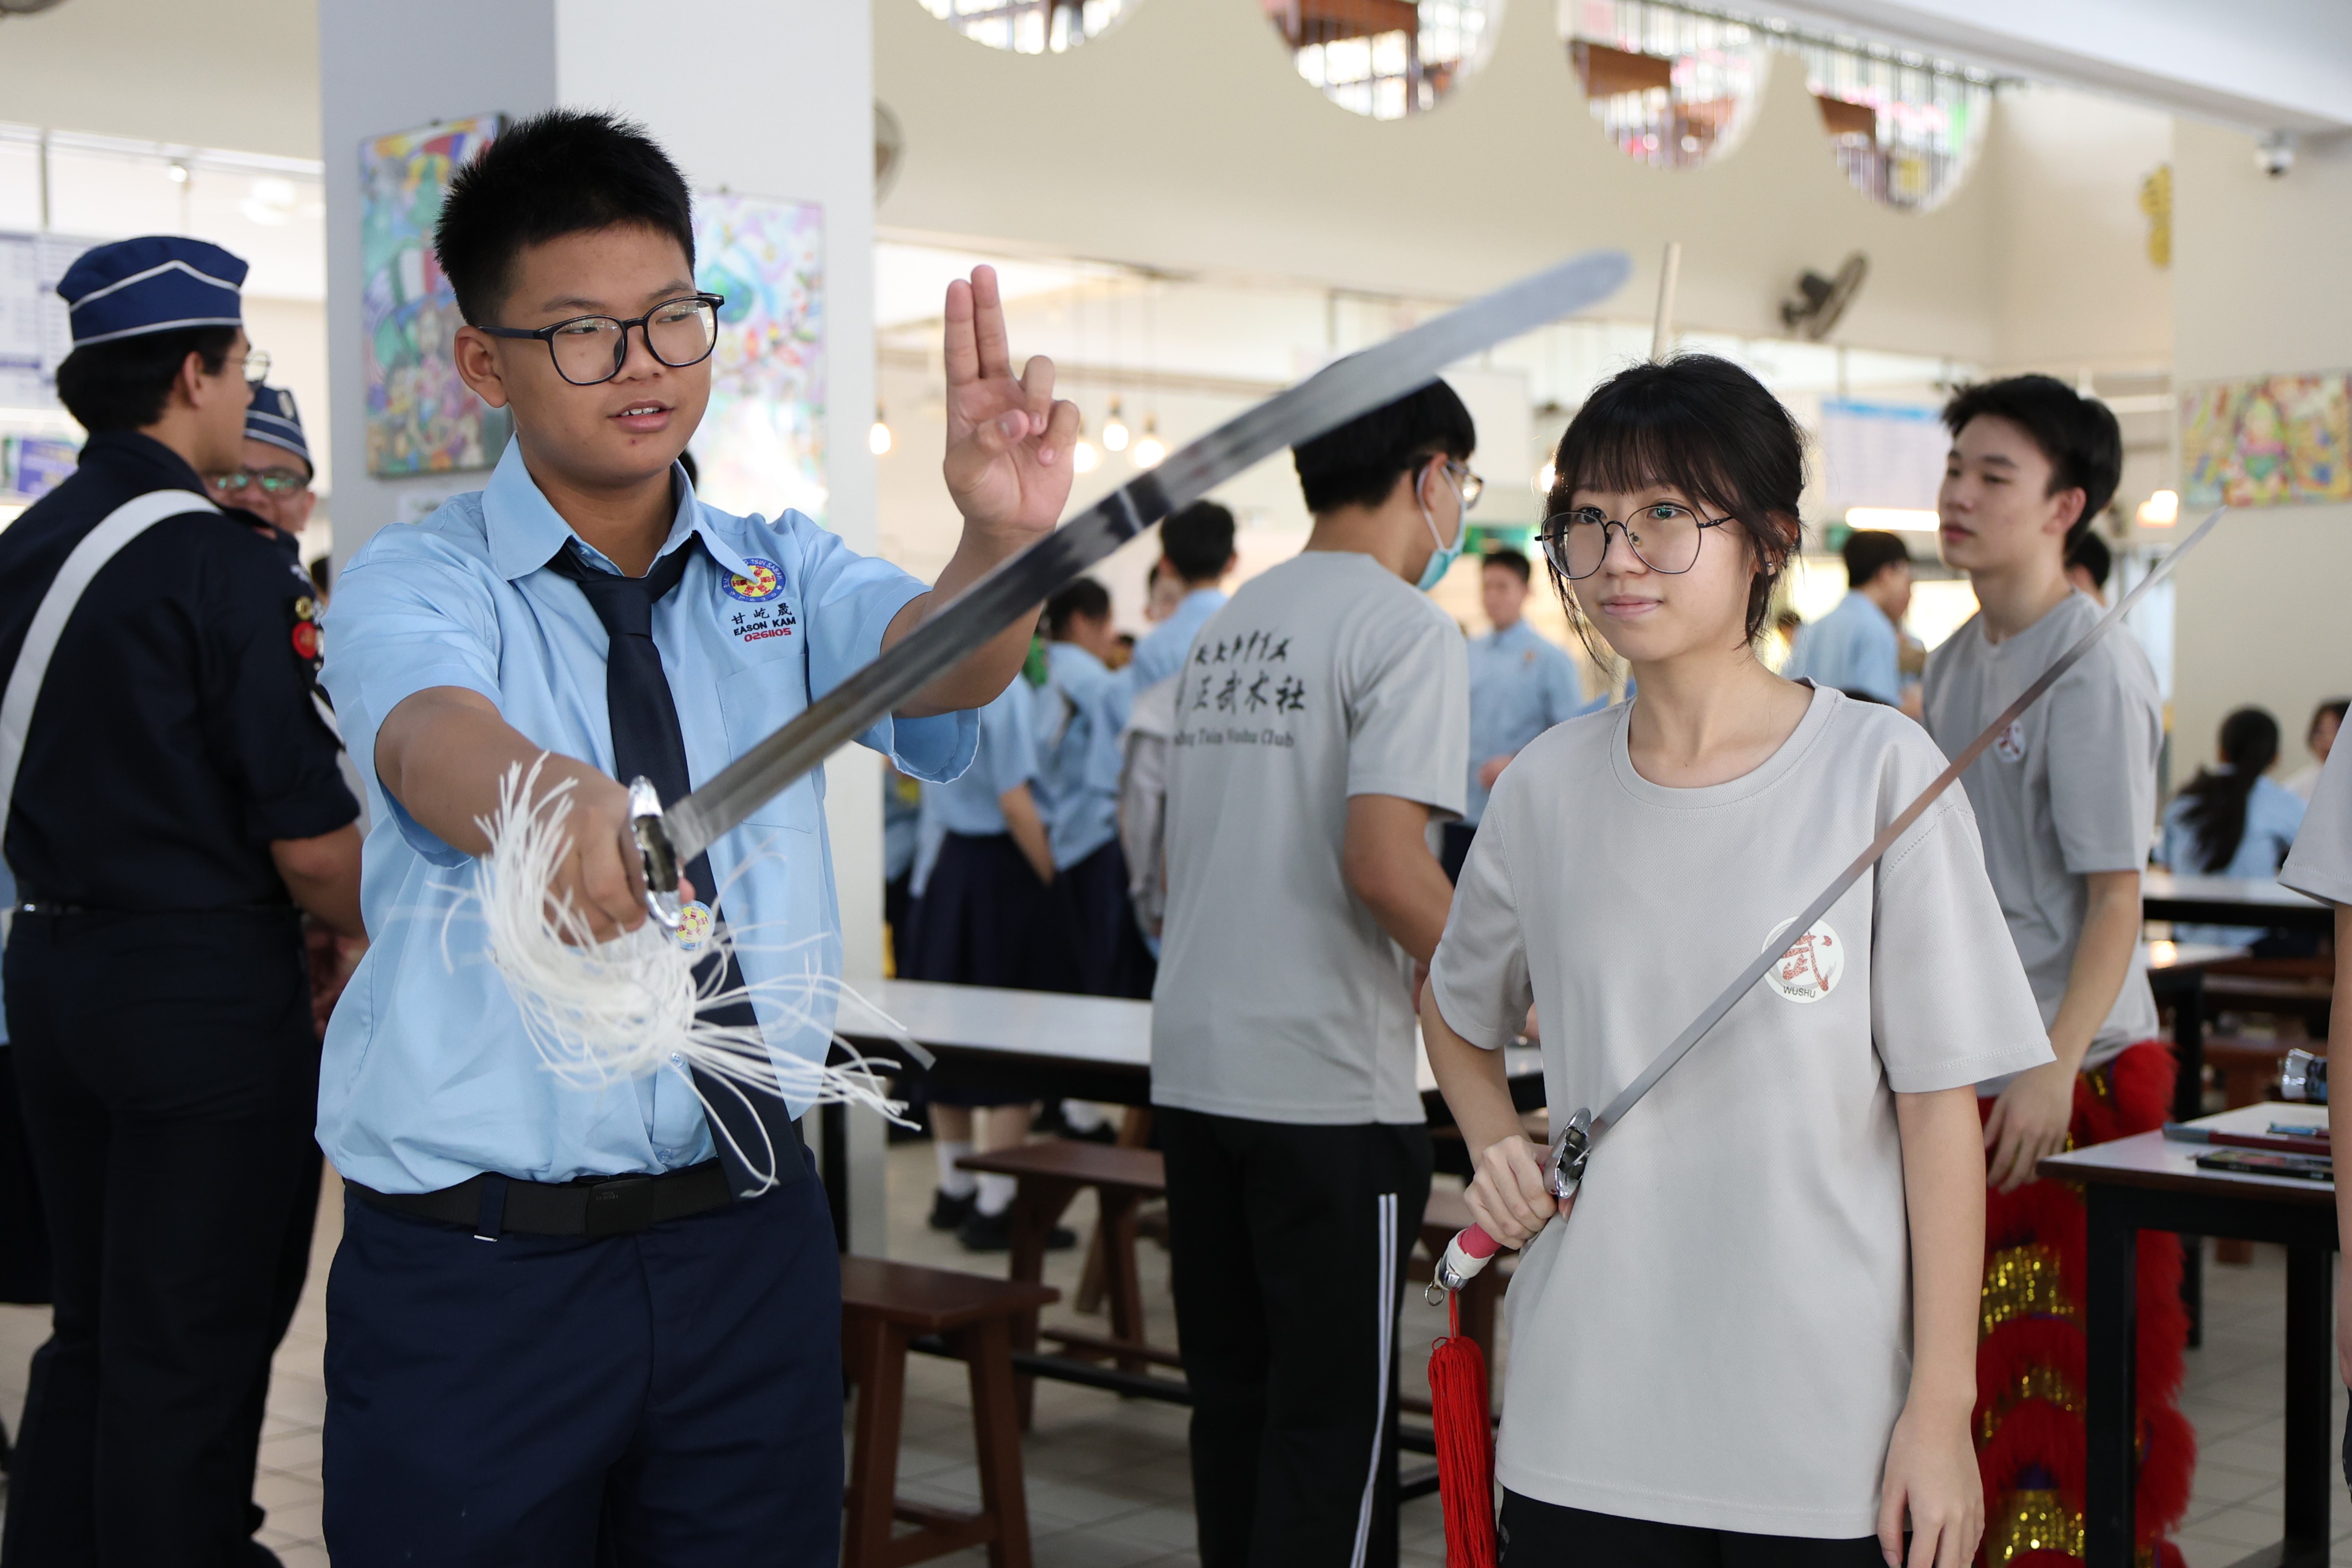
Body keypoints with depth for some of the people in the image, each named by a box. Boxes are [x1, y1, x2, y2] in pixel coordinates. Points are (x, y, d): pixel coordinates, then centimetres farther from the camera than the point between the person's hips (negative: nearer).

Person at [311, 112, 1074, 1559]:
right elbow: (434, 739, -28)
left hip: (750, 1239, 3)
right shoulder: (415, 585, -5)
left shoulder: (783, 573, 7)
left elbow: (930, 660, -14)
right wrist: (549, 798, -52)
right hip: (478, 1267, -3)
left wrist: (1004, 541, -38)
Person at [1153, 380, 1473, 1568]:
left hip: (1192, 1065, 7)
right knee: (1335, 1407, 0)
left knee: (1233, 1392, 14)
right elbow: (1381, 861, -20)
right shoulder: (1406, 630, -10)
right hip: (1327, 1081, -7)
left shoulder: (1228, 623, 14)